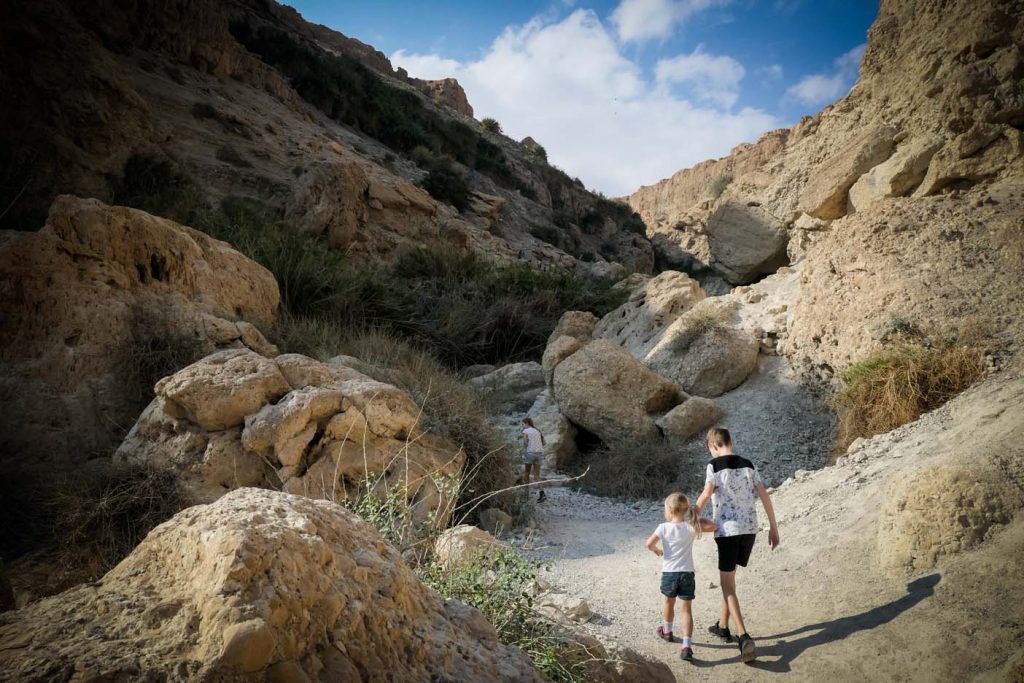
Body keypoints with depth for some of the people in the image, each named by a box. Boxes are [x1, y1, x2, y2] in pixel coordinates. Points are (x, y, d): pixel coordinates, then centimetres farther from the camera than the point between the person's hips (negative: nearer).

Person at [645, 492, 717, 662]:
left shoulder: (664, 527, -8)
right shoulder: (691, 527, -4)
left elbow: (649, 543, -16)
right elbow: (712, 526, 0)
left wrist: (656, 550, 5)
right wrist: (698, 518, 12)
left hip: (669, 573, 0)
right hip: (687, 573, 0)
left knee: (669, 603, 24)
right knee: (687, 609, 0)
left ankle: (667, 631, 46)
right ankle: (687, 646, -11)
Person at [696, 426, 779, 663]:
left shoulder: (715, 464, -7)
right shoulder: (747, 464, 10)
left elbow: (706, 495, -18)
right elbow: (764, 495, 7)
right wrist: (773, 527, 11)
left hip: (728, 529, -6)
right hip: (749, 528, 6)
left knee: (727, 584, 0)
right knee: (728, 577, 22)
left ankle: (744, 637, -13)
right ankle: (723, 626, 32)